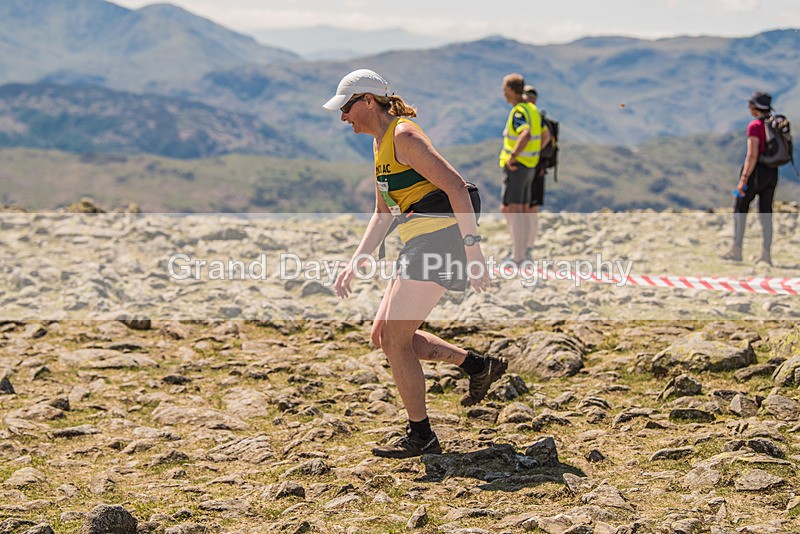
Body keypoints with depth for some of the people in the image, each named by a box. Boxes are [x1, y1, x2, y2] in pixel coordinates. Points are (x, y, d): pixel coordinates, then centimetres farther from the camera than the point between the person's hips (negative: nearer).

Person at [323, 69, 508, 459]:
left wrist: (473, 248, -25)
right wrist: (354, 265, 18)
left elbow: (456, 186, -20)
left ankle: (421, 436, 3)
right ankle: (478, 365, 17)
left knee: (395, 338, -7)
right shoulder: (381, 143, 18)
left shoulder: (403, 136, -13)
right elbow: (383, 214, 24)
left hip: (439, 238, -10)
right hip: (418, 244, 10)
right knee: (383, 335, 11)